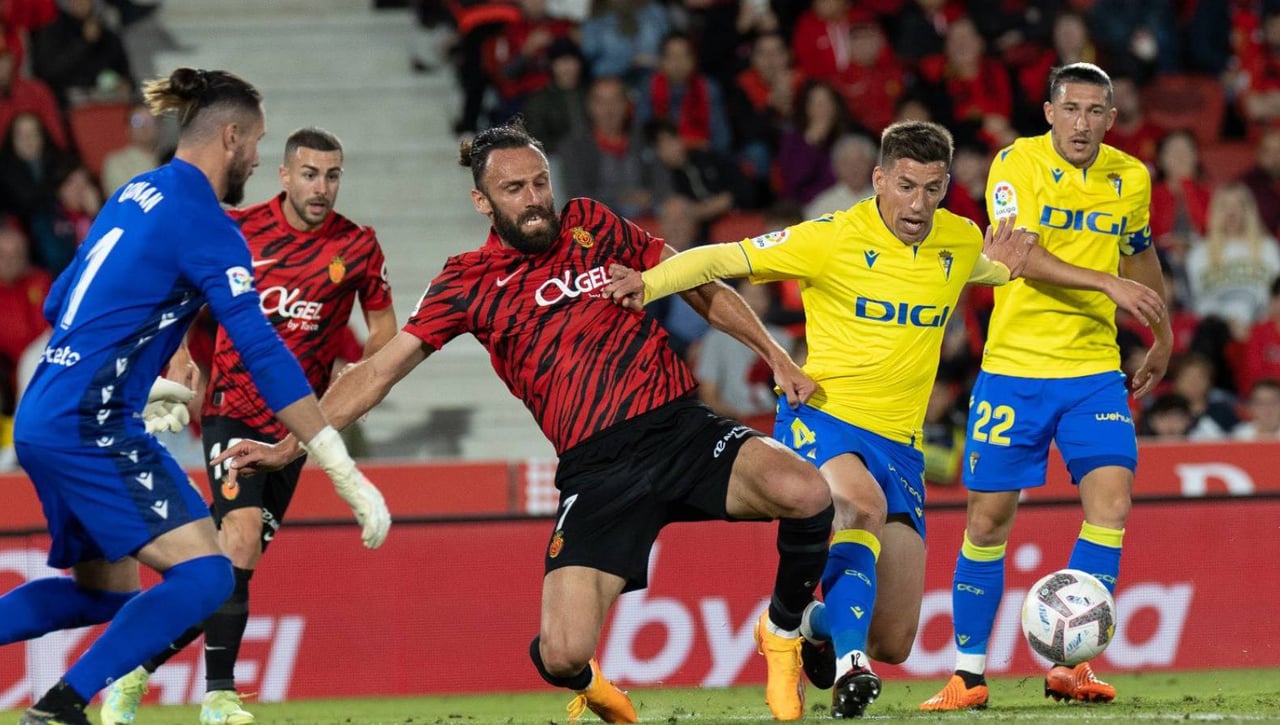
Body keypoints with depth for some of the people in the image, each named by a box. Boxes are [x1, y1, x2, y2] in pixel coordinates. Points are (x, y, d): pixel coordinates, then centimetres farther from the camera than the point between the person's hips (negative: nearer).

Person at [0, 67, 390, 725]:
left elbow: (59, 305, 24)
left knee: (105, 590, 20)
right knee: (204, 575, -15)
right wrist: (347, 477, -18)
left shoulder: (136, 195, 15)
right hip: (93, 429, -10)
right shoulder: (205, 225, -12)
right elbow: (264, 355, -17)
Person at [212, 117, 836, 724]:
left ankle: (783, 631, 5)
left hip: (681, 427, 1)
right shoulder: (469, 283, 5)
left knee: (806, 494, -28)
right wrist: (288, 447, -2)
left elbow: (697, 285, 21)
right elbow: (380, 370, 4)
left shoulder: (590, 226, 10)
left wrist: (775, 356, 15)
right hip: (596, 467, -1)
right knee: (561, 655, -19)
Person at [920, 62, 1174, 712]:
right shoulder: (1017, 164, -9)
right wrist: (1109, 286, -34)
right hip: (1014, 365, -3)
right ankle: (968, 673, 13)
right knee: (989, 516, 1)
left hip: (1095, 369, 3)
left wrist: (1162, 338, 33)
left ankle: (1069, 665, -7)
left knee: (1111, 499, -14)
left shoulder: (1131, 178, 5)